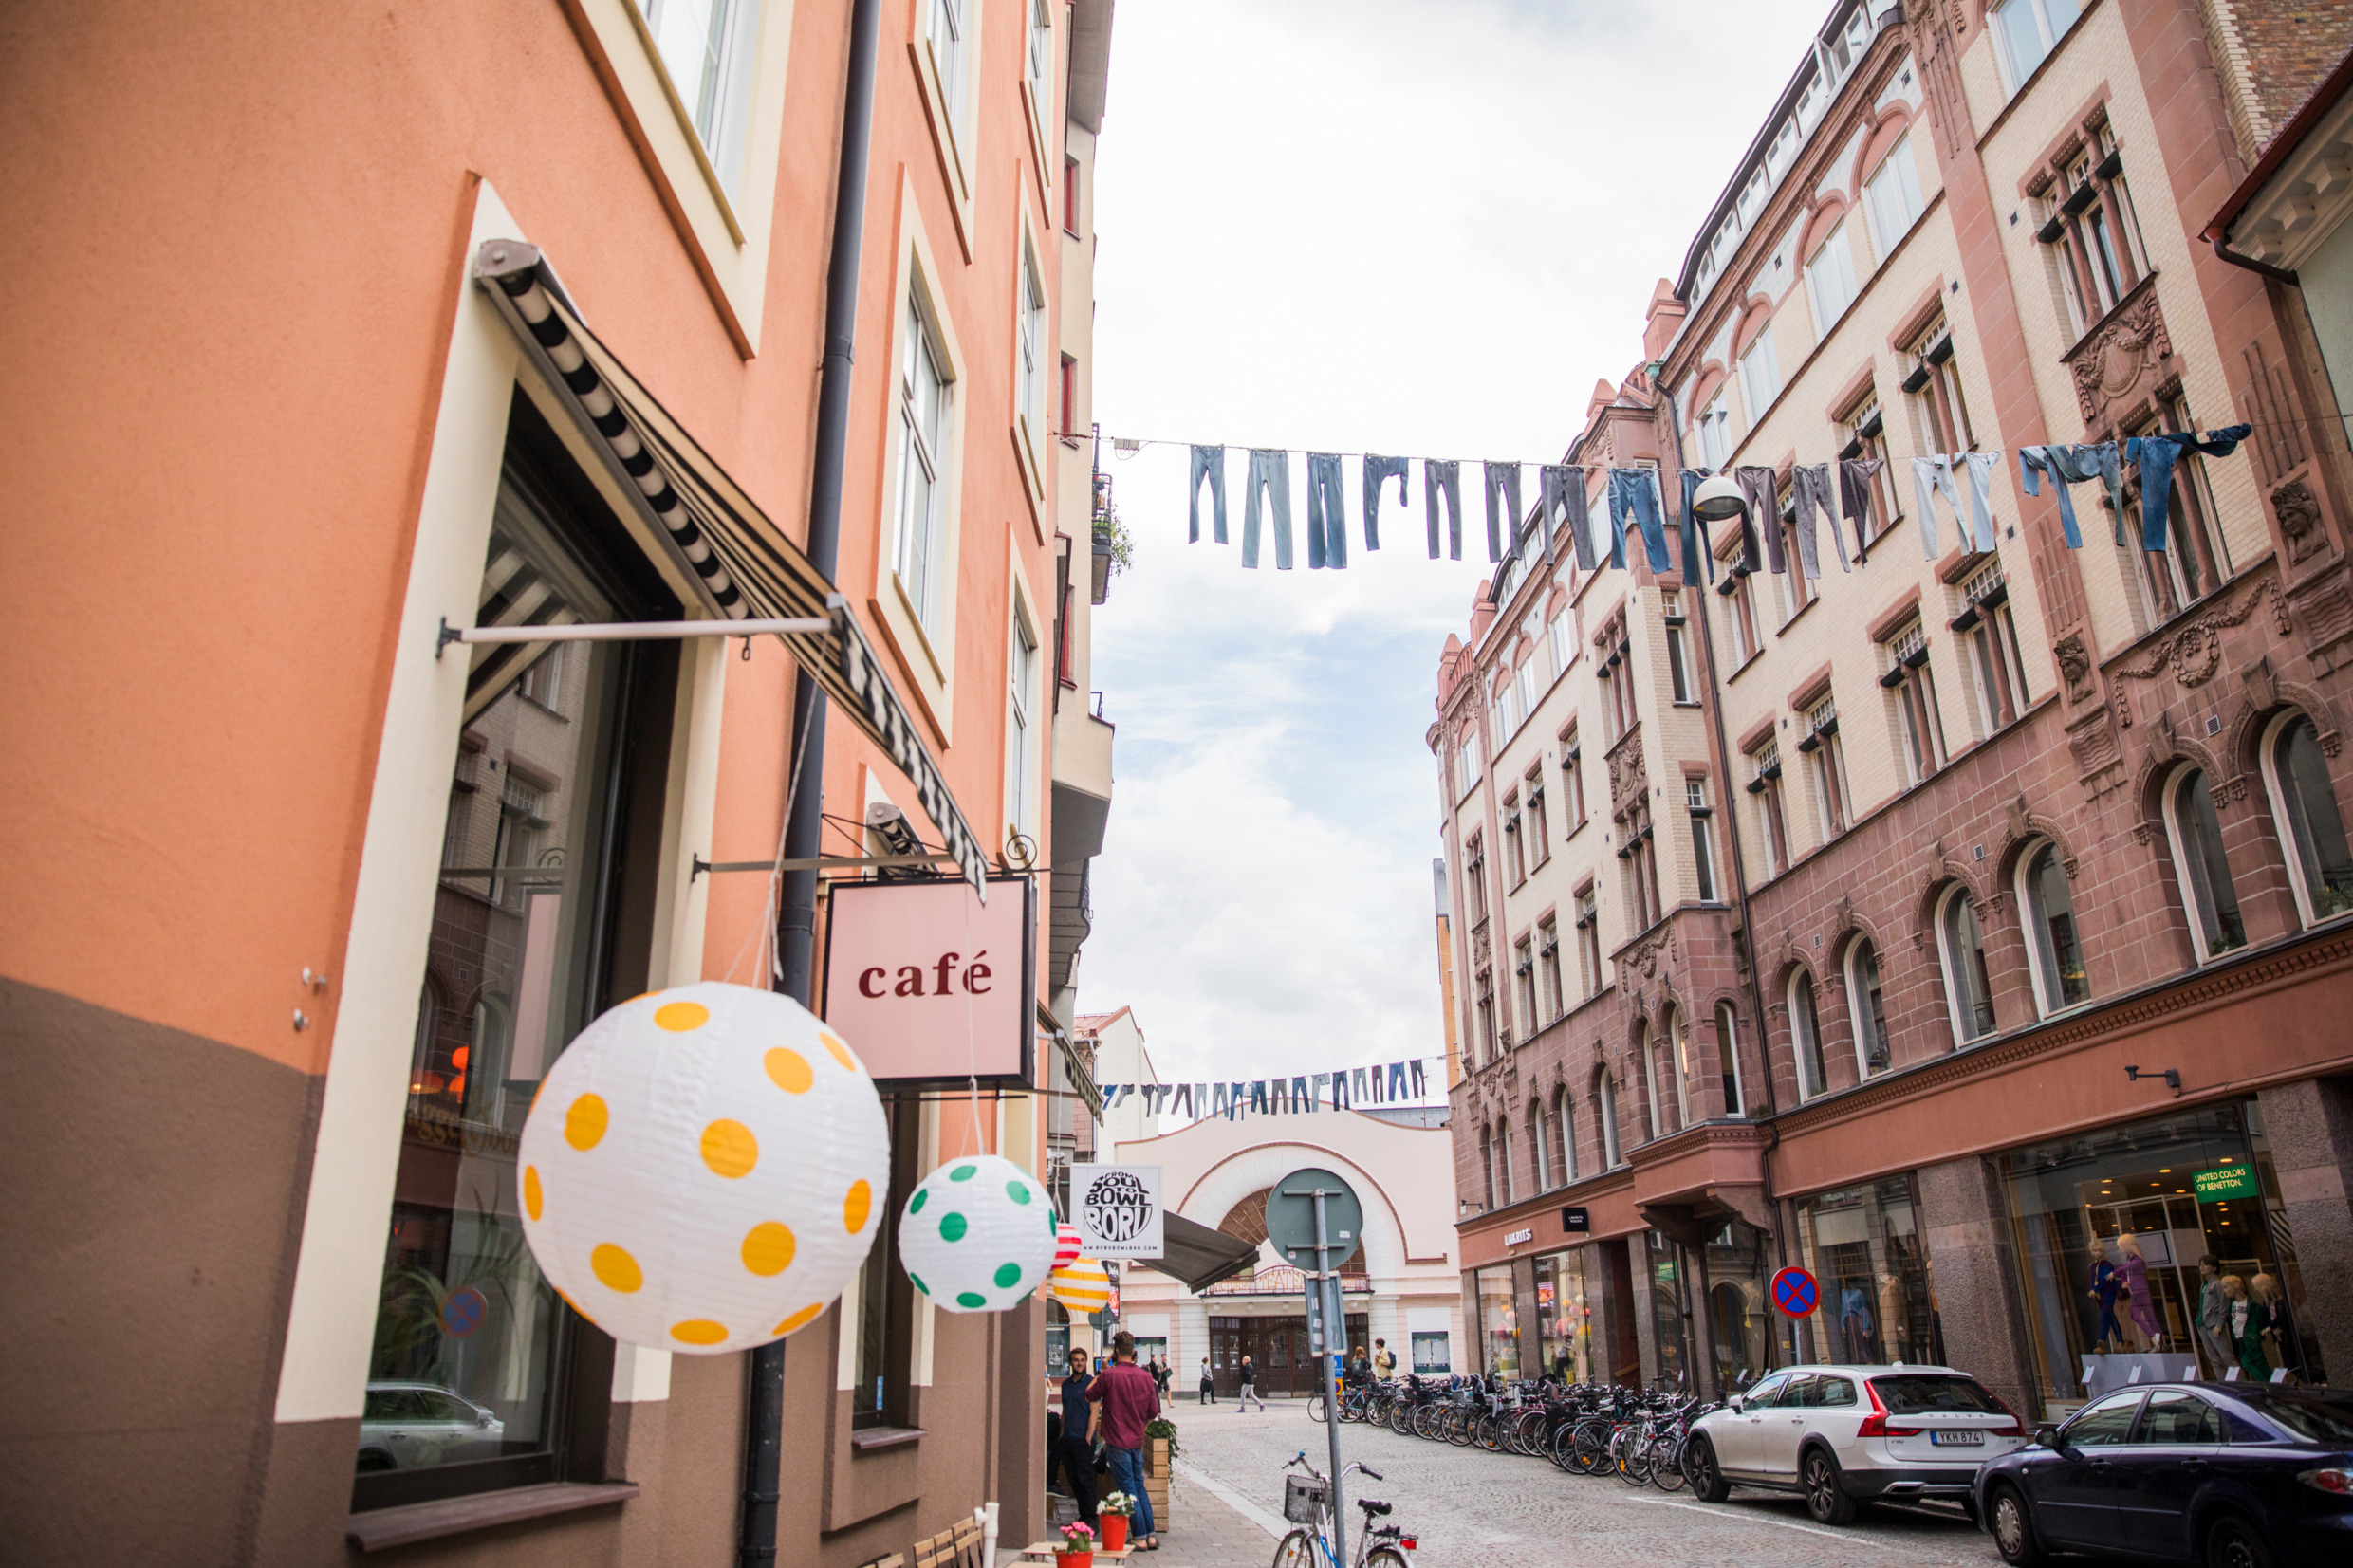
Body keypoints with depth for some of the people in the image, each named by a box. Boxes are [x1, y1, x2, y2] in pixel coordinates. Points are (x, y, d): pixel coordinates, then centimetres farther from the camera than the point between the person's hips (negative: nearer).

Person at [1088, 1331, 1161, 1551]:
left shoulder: (1110, 1375, -15)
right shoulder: (1146, 1376, -1)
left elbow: (1090, 1395, 1)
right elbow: (1153, 1411, 4)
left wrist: (1101, 1372, 9)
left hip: (1118, 1441, -5)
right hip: (1137, 1440, 5)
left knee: (1129, 1490, 1)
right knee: (1139, 1487, 16)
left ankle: (1140, 1538, 3)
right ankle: (1151, 1535, 16)